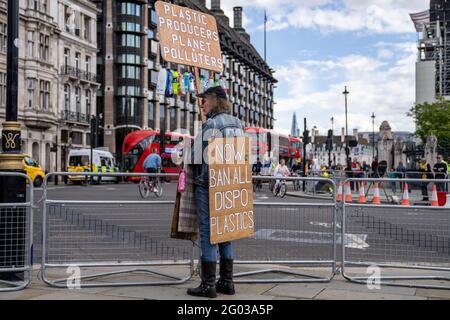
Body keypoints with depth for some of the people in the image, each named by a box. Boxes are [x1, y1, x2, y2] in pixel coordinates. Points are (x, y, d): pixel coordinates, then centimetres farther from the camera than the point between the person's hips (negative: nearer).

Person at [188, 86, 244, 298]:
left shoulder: (211, 124, -13)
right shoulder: (237, 124, 12)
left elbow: (206, 157, -18)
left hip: (208, 185, -8)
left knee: (208, 232, -2)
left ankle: (208, 285, 2)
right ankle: (227, 282, 19)